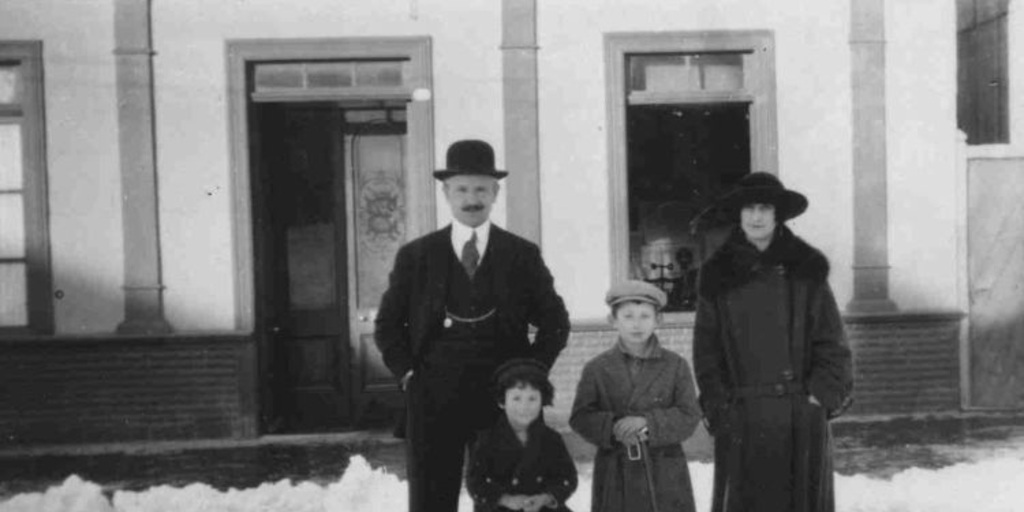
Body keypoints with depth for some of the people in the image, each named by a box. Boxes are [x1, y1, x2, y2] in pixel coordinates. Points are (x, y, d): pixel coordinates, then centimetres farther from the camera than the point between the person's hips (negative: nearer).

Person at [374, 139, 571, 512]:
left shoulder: (522, 255, 5)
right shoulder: (415, 256, 5)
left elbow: (555, 322, 9)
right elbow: (387, 324, 12)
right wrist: (407, 374, 0)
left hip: (502, 400, 0)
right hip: (432, 401, 0)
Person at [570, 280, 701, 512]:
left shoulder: (675, 365, 1)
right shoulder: (597, 368, 2)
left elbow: (689, 416, -4)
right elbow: (580, 417, -1)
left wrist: (647, 423, -19)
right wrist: (613, 428, -20)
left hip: (665, 473, 0)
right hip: (615, 473, 0)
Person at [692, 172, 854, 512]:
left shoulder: (807, 270, 5)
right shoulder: (718, 276, 5)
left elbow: (831, 342, 4)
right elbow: (706, 349, 6)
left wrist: (823, 394, -6)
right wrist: (718, 406, -2)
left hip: (801, 416, 0)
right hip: (741, 418, 0)